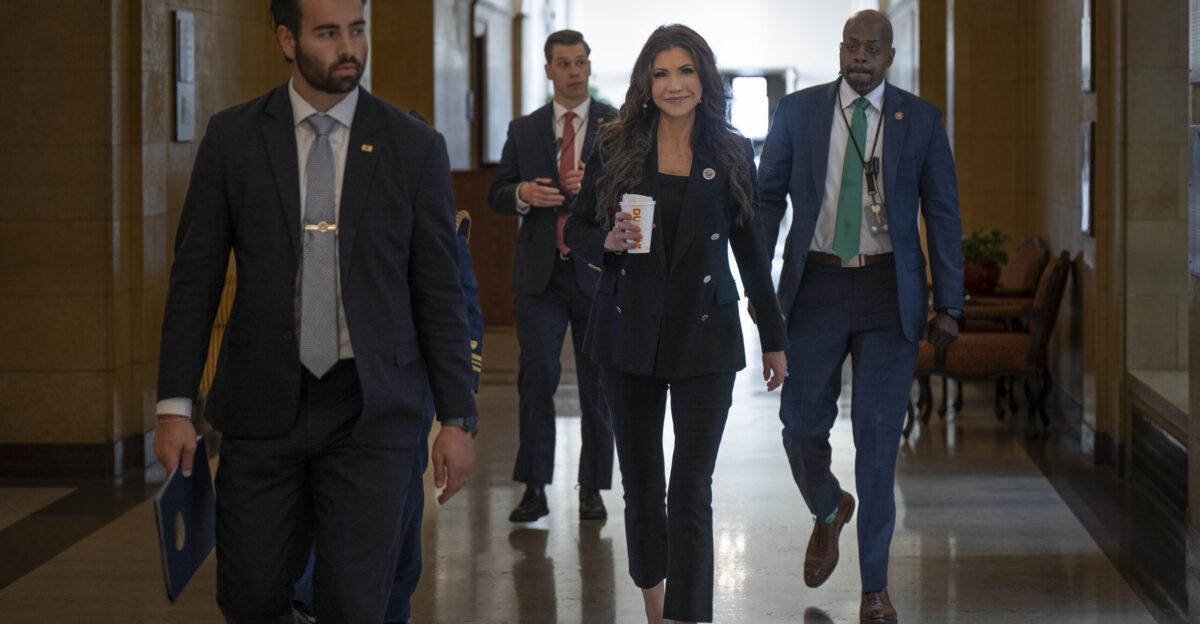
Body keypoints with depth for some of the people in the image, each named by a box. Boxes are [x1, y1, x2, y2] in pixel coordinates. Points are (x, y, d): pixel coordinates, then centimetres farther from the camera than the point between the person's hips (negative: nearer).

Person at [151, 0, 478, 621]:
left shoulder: (415, 147, 1)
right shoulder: (231, 138, 2)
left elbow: (439, 292, 3)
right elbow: (195, 279, 4)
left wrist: (458, 418, 0)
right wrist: (174, 406, -1)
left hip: (370, 410, -1)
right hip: (263, 404, 1)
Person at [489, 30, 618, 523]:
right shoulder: (524, 130, 11)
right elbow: (497, 196, 11)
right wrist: (522, 194, -11)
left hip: (598, 272, -1)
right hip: (540, 274, 1)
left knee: (598, 382, 5)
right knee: (537, 373, -9)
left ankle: (592, 491, 15)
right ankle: (535, 488, -1)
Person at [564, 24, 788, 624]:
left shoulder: (732, 155, 2)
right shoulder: (617, 148, 2)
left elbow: (750, 248, 8)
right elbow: (576, 227, 8)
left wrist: (773, 338, 10)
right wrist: (608, 241, -15)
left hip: (705, 336, -1)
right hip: (629, 334, 2)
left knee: (691, 491, -9)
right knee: (641, 482, 13)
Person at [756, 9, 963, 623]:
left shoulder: (920, 119, 2)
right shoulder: (798, 111, 3)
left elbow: (942, 213, 4)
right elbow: (767, 197, 8)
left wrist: (948, 305, 0)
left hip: (888, 293, -1)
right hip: (815, 288, 1)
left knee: (878, 435, -2)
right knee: (802, 425, 4)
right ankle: (829, 511, 38)